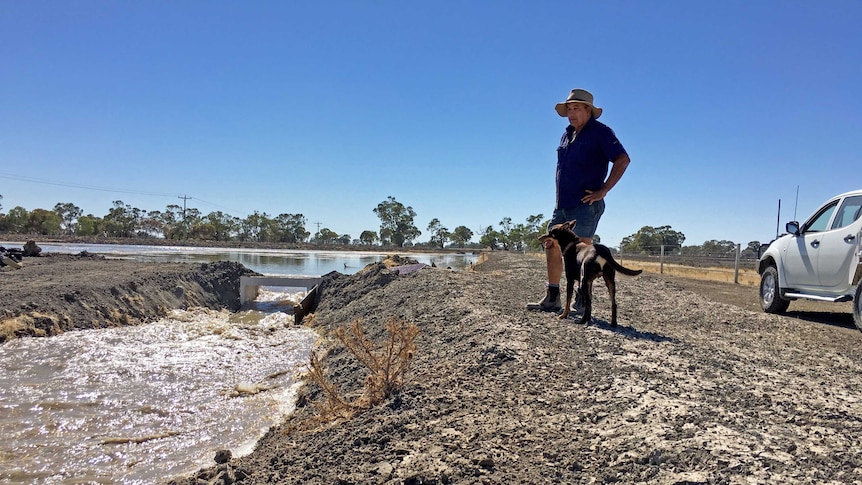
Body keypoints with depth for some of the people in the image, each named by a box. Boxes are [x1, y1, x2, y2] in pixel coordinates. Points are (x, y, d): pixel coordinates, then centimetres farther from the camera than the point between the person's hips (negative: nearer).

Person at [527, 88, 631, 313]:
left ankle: (582, 301, -3)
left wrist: (603, 190, -17)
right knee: (552, 246, 7)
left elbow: (622, 159, -15)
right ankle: (552, 299, 15)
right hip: (563, 204, 8)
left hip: (585, 204, -8)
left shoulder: (600, 132, -5)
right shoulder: (568, 134, 18)